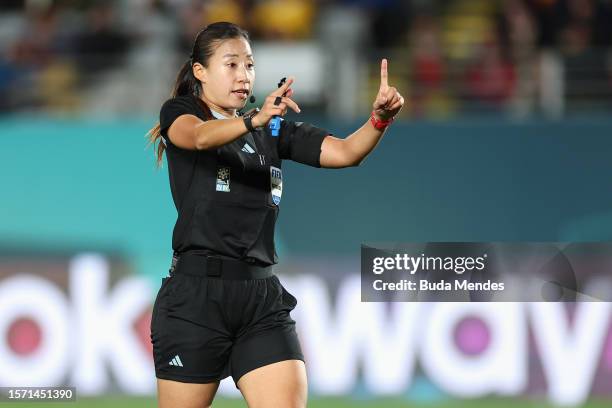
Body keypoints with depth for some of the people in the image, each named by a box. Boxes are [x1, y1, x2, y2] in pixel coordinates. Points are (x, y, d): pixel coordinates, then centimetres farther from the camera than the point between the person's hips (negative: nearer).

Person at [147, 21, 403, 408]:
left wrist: (380, 118, -18)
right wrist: (254, 121, -41)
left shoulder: (275, 131, 16)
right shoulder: (179, 113, 3)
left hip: (263, 299, 4)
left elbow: (344, 151, 3)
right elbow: (200, 136, -21)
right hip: (195, 295, -4)